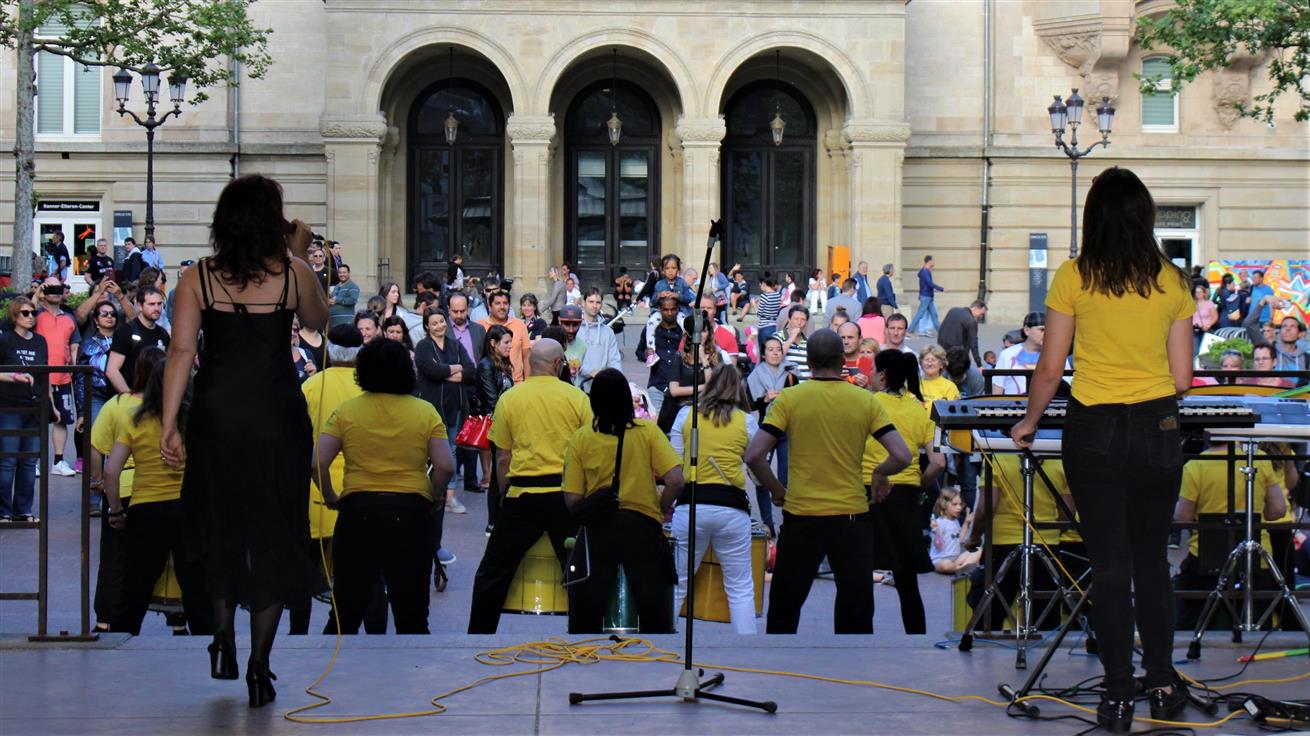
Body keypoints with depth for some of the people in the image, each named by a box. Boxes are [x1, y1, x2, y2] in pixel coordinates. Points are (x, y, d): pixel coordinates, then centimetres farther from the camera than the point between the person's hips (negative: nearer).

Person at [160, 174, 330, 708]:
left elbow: (181, 352, -7)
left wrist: (169, 425, -6)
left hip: (215, 418, 1)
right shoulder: (291, 274, -4)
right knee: (274, 536, 8)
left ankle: (224, 635, 15)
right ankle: (259, 666, 6)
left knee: (220, 528, 23)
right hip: (278, 419, -1)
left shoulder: (197, 279, -3)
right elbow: (318, 321, 15)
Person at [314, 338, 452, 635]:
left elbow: (317, 463, -6)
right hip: (411, 513, 0)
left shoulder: (346, 411, -1)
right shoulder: (425, 412, -1)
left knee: (347, 610, 10)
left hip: (357, 510, 0)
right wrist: (432, 496, 11)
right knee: (412, 614, 8)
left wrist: (330, 496, 9)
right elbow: (445, 466, -6)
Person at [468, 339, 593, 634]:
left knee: (493, 573, 11)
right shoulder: (577, 398, 0)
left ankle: (479, 634, 13)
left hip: (523, 495, 0)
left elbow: (503, 459, 4)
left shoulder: (509, 398, 2)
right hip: (567, 495, 0)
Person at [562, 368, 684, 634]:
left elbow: (572, 499, -5)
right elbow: (675, 481, -11)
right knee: (653, 608, 6)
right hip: (642, 526, -1)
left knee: (586, 611, 9)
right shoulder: (647, 431, -4)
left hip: (598, 529, 1)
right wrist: (661, 510, 6)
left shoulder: (580, 438, -2)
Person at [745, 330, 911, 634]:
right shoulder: (866, 401, -1)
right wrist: (879, 473, 14)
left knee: (783, 611, 12)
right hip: (851, 517, 0)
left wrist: (777, 491, 6)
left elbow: (754, 456, -10)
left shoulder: (789, 399, -3)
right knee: (856, 616, 7)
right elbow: (901, 457, -7)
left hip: (801, 517, 0)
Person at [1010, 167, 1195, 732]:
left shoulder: (1074, 278, -6)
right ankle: (1163, 685, 19)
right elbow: (1183, 378, 2)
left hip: (1094, 431, -2)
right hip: (1158, 431, 2)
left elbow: (1050, 369, -4)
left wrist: (1029, 421, 12)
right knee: (1152, 562, 16)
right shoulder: (1172, 282, 0)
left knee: (1110, 566, 4)